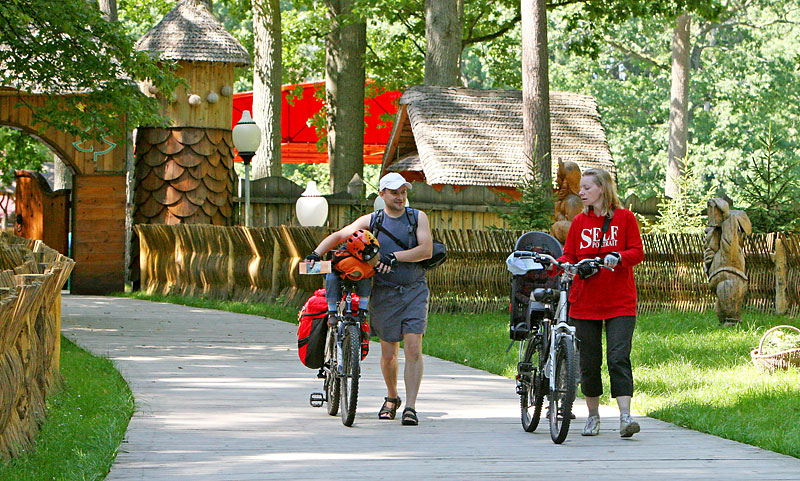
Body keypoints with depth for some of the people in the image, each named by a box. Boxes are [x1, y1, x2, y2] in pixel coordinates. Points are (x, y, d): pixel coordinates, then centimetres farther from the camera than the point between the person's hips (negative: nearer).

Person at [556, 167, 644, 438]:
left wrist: (618, 257, -21)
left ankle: (625, 416, -16)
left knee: (619, 358, -13)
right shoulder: (579, 221, 11)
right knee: (588, 362, 6)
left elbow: (637, 252, -1)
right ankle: (593, 416, 20)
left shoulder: (624, 217, 2)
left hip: (619, 303, -3)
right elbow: (569, 255, 12)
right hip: (584, 302, 3)